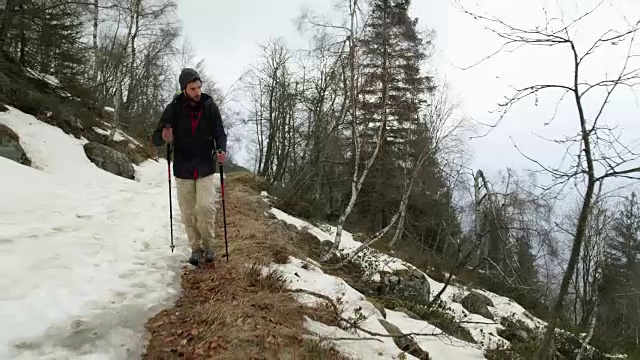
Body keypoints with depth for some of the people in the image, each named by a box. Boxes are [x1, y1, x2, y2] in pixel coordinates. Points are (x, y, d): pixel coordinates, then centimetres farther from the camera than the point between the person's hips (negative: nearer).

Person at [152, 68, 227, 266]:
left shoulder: (210, 106, -5)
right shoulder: (174, 108, -7)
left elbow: (219, 133, -1)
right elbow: (156, 138, -5)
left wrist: (221, 150, -22)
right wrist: (164, 137, -29)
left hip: (205, 168, 0)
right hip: (183, 170, 1)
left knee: (206, 207, -13)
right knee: (188, 212, 7)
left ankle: (208, 243, 10)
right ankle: (196, 247, 25)